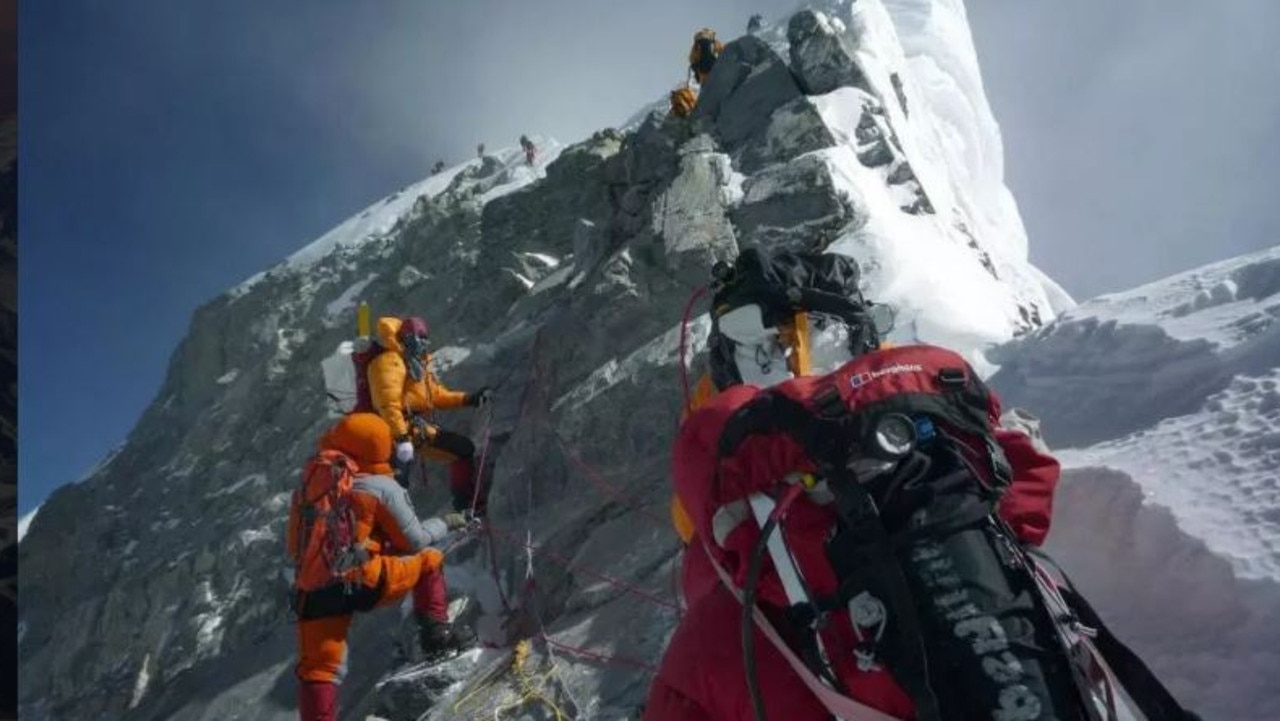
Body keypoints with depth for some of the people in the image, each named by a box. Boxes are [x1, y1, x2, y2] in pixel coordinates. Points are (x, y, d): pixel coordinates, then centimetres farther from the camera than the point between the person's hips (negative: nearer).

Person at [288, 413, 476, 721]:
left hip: (311, 593, 5)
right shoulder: (380, 486, 2)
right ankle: (436, 632, 13)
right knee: (429, 559, 18)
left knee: (318, 670, 10)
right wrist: (444, 524, 28)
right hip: (360, 582, -4)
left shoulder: (309, 485, 19)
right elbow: (415, 541, 8)